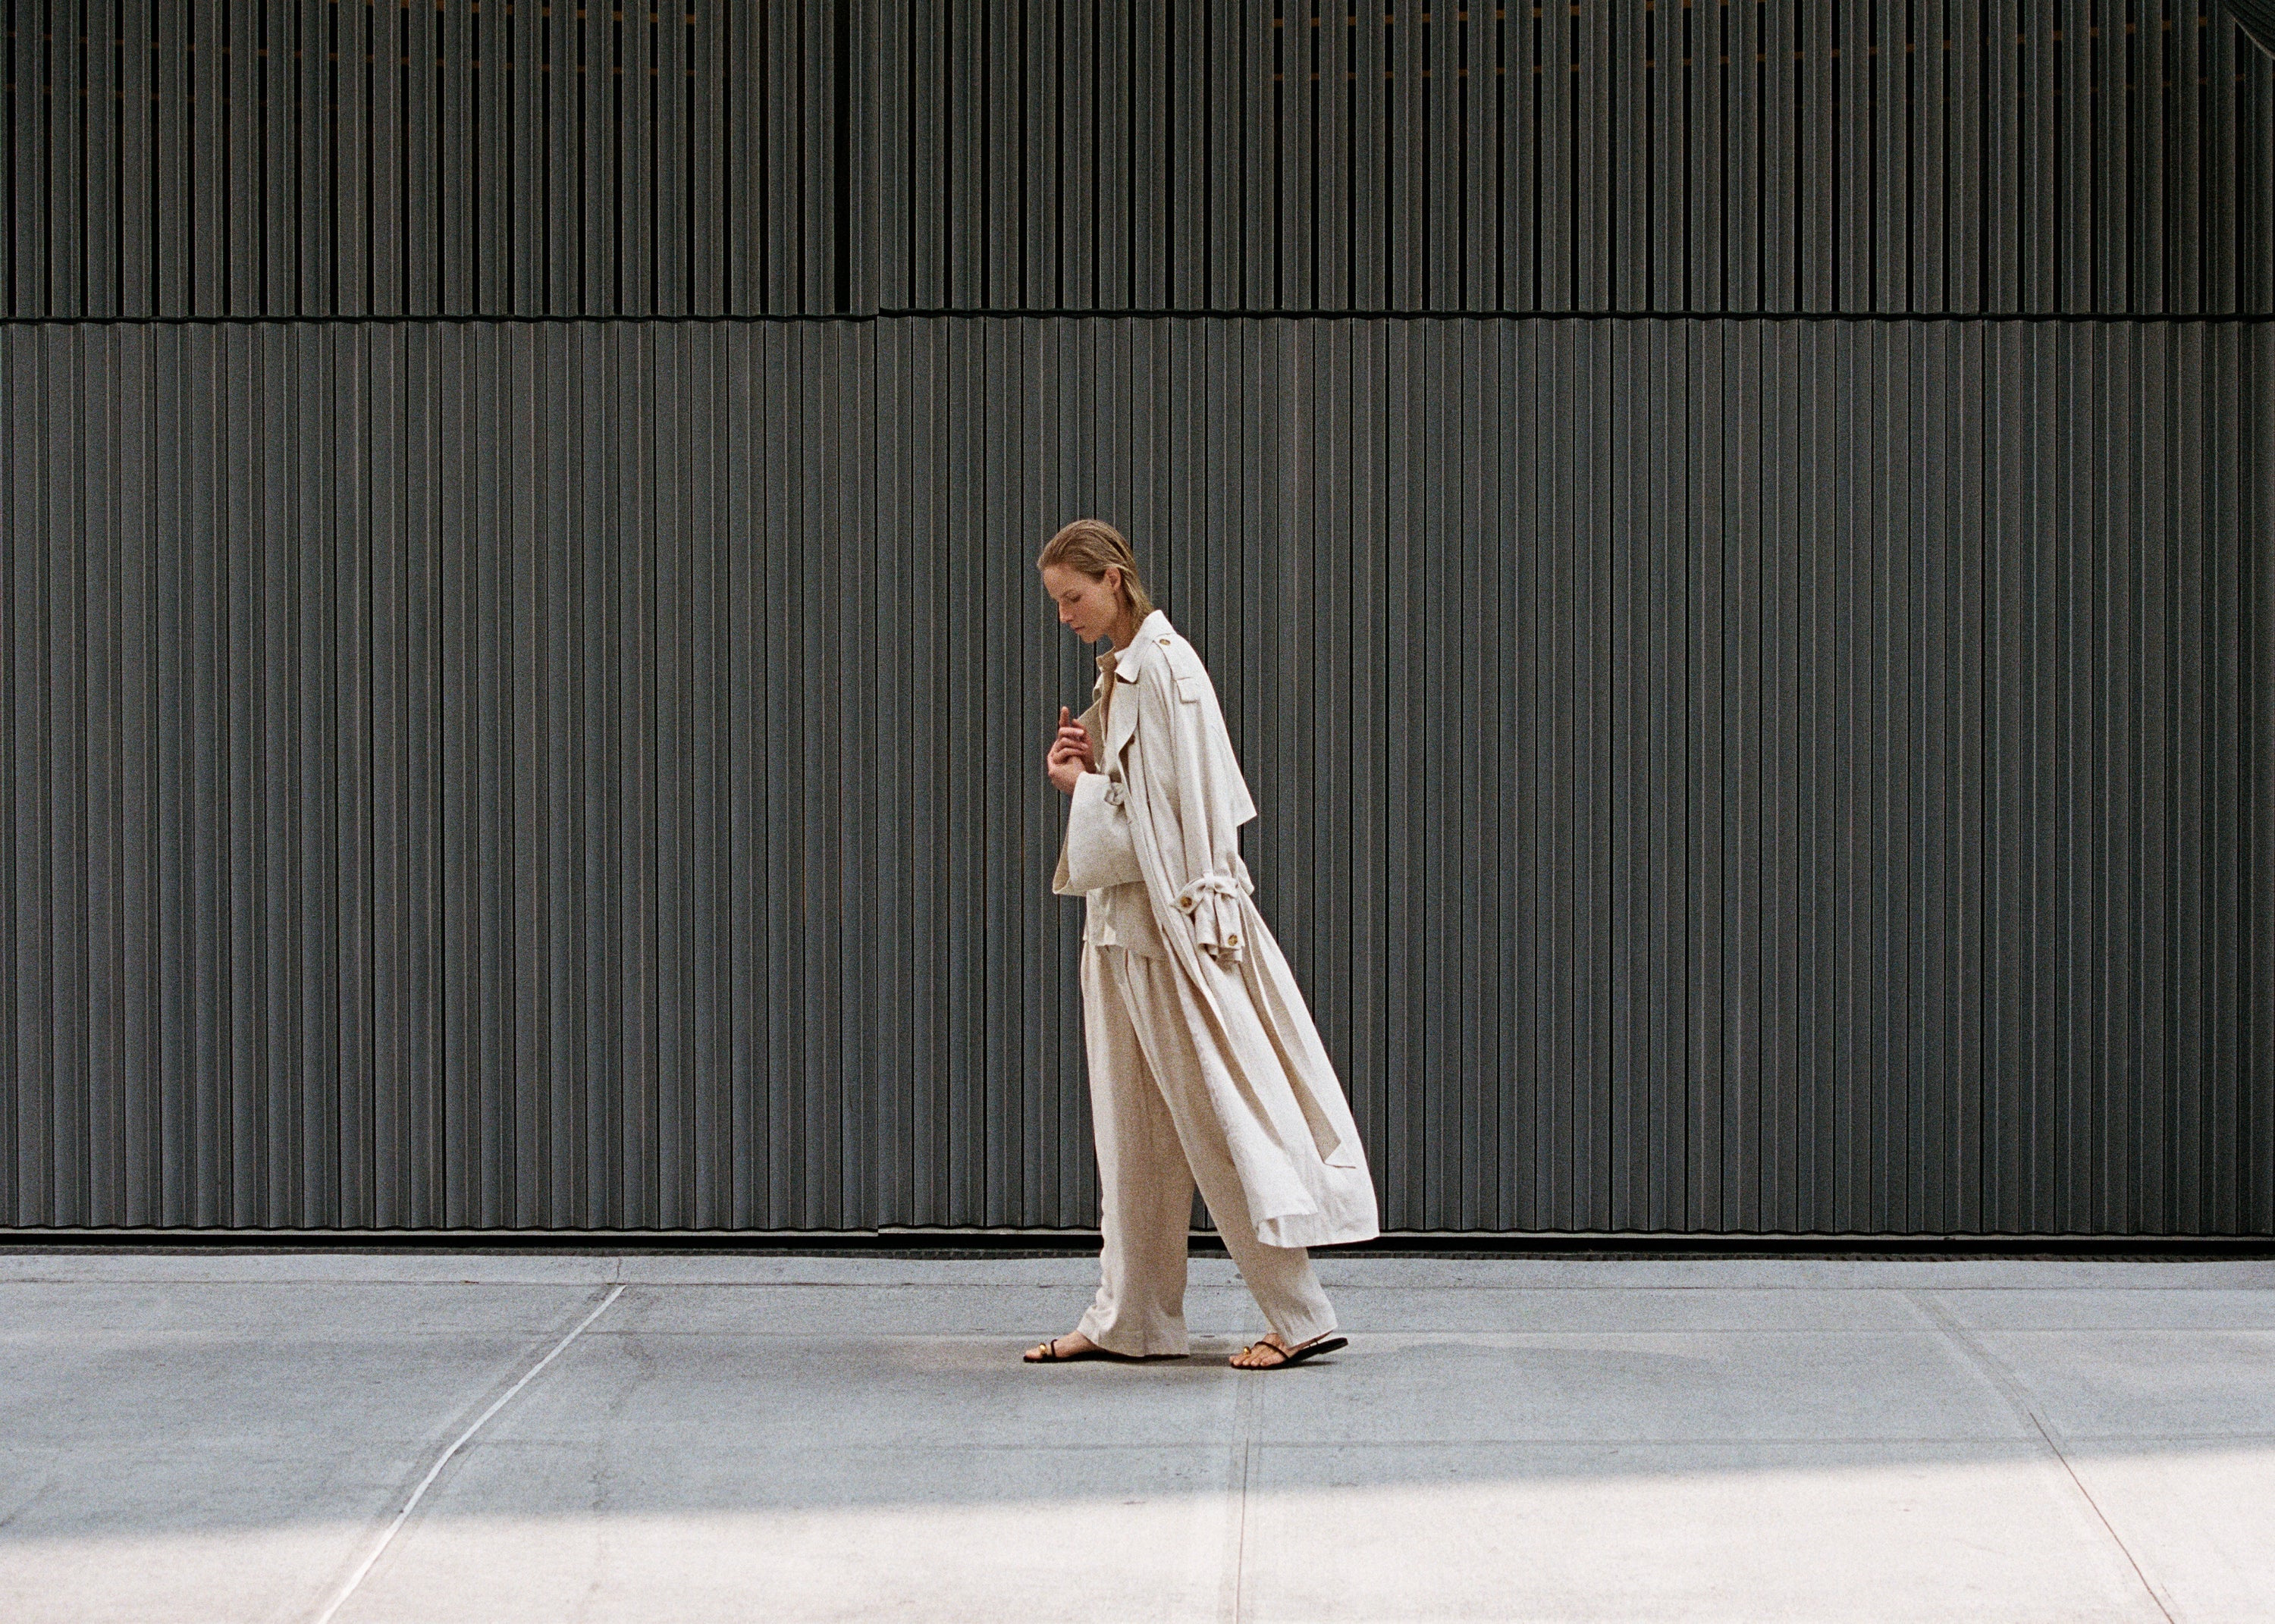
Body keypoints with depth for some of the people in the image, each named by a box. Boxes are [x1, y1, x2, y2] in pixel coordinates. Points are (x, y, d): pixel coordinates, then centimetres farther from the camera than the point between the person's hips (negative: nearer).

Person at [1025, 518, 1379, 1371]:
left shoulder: (1164, 664, -13)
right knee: (1132, 1131, 11)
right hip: (1124, 925, 10)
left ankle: (1299, 1315, -3)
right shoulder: (1118, 670, 15)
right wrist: (1075, 777, 4)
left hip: (1173, 918, -10)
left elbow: (1194, 798, -18)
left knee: (1218, 1114, -7)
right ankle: (1127, 1318, 16)